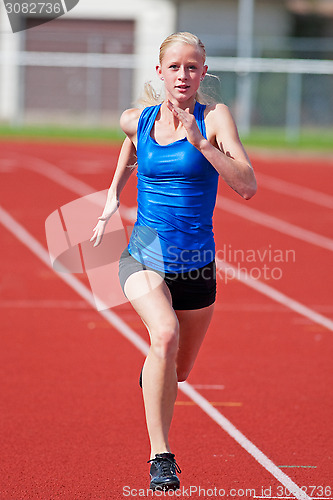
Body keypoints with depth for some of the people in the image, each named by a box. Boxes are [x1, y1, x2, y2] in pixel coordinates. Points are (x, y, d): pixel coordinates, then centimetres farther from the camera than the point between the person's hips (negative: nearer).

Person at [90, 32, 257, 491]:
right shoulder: (136, 121, 0)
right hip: (144, 258, -1)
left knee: (178, 370, 16)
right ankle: (160, 455, -26)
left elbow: (247, 186, -22)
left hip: (196, 264, 1)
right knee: (165, 334, -30)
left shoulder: (214, 119, -9)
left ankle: (151, 377, 56)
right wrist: (113, 195, 21)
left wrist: (201, 143, -29)